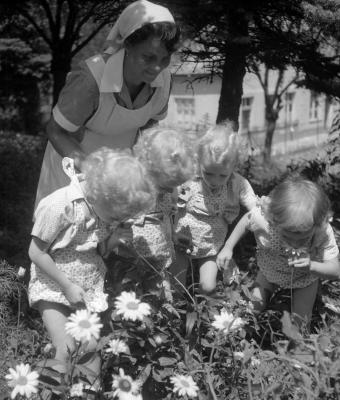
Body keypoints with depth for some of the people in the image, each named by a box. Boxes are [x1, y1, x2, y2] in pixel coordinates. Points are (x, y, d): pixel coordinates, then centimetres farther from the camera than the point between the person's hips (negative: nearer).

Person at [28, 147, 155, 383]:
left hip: (90, 285, 4)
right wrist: (67, 286, -16)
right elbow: (36, 252, -17)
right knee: (67, 349, -12)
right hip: (53, 284, -4)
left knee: (91, 347, 3)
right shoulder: (59, 206, -27)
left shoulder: (112, 207, -10)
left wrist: (114, 238, -15)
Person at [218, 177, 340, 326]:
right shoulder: (263, 217, -42)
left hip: (304, 280, -1)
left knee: (300, 321, 9)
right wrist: (228, 247, -14)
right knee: (255, 305, 14)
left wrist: (311, 265, -49)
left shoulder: (324, 232, -41)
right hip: (270, 273, 1)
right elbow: (246, 221, -16)